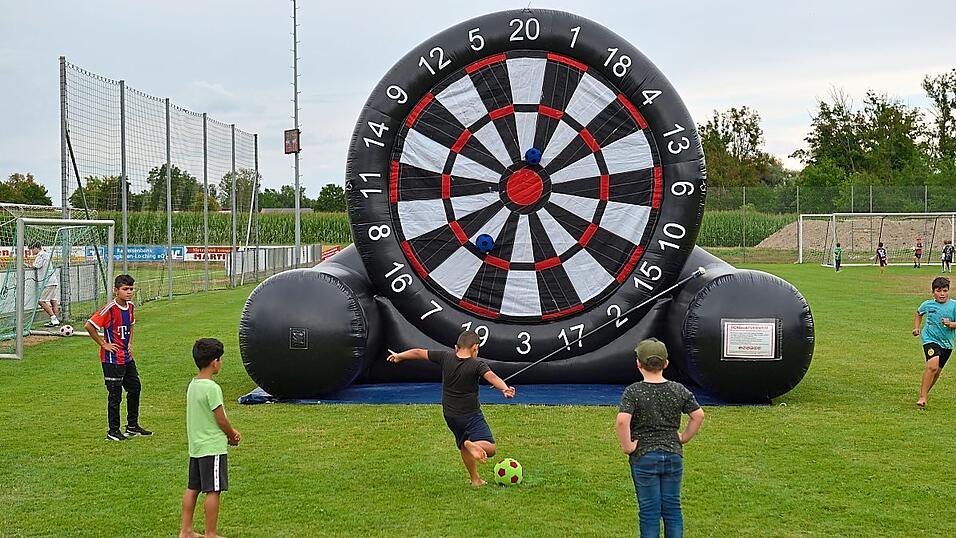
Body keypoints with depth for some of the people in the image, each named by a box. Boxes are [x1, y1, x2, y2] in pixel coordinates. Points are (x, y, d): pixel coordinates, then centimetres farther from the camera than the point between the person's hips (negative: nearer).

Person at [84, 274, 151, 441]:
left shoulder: (130, 306, 4)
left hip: (127, 358, 8)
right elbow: (89, 326, -24)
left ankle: (132, 426, 29)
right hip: (112, 359, -8)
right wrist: (103, 344, -18)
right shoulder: (110, 309, -20)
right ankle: (113, 431, 12)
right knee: (115, 395, 0)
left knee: (135, 388, 15)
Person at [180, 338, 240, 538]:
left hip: (195, 446, 9)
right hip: (213, 448, -9)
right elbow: (221, 418, -15)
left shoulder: (192, 384, 7)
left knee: (192, 488, 14)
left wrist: (230, 430, 8)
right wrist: (232, 437, 2)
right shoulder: (212, 388, -20)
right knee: (213, 491, -1)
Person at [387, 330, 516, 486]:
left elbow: (418, 353, 5)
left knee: (464, 447, 25)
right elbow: (491, 376, -35)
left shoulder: (445, 357, -4)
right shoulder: (477, 364, -16)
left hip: (450, 415, 5)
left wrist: (399, 356, 19)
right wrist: (505, 388, -50)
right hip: (471, 415, -5)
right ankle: (472, 444, -34)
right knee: (490, 448, -7)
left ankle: (475, 479, 25)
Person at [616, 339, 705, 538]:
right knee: (672, 508, 12)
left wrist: (627, 446, -14)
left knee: (649, 511, 4)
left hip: (644, 457, -3)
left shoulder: (633, 391, -12)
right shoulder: (678, 390, 0)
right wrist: (684, 438, 11)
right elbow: (699, 414, 4)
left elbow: (622, 421, -26)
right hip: (674, 455, 3)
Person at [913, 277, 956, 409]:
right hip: (930, 339, -2)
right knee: (932, 365, -24)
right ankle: (922, 397, -19)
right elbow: (919, 313, 20)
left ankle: (924, 393, 34)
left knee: (937, 371, 10)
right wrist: (916, 328, 12)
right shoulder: (928, 304, -2)